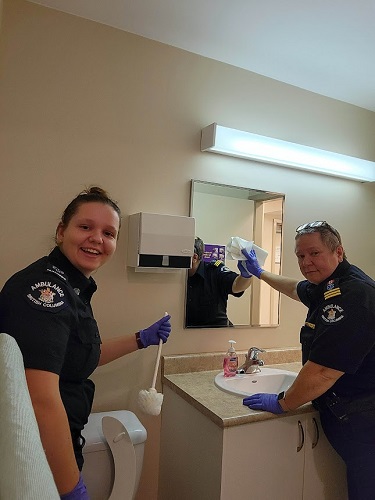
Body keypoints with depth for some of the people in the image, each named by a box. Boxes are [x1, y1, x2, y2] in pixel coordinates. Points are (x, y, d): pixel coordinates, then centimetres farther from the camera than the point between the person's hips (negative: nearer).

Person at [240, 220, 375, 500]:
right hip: (346, 414, 9)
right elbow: (296, 289, 31)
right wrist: (259, 272, 41)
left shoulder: (352, 295, -26)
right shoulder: (326, 286, 7)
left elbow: (324, 371, -28)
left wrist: (283, 403, -13)